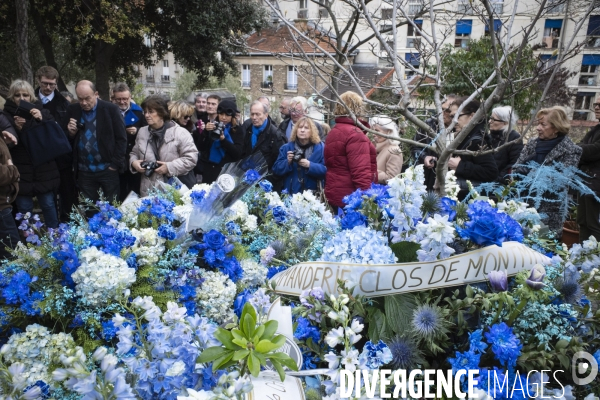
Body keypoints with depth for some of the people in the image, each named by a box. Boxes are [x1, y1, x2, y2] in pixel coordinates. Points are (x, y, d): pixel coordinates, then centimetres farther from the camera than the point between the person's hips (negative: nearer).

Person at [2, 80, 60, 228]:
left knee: (48, 204, 7)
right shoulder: (6, 115, 1)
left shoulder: (43, 112, 5)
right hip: (21, 172, -1)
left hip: (44, 170, 1)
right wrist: (16, 128, -21)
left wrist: (42, 120, -17)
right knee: (24, 209, 5)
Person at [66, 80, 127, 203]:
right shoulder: (73, 110, 4)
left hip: (107, 169, -3)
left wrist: (115, 164, -8)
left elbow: (121, 138, -5)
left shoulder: (111, 109, -6)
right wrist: (71, 133, -11)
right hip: (84, 171, 3)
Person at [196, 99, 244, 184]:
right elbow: (201, 148, 2)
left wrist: (224, 139, -20)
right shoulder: (213, 126, 6)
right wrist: (206, 132, -14)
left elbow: (238, 153, -8)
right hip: (208, 167, 2)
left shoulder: (237, 129, 1)